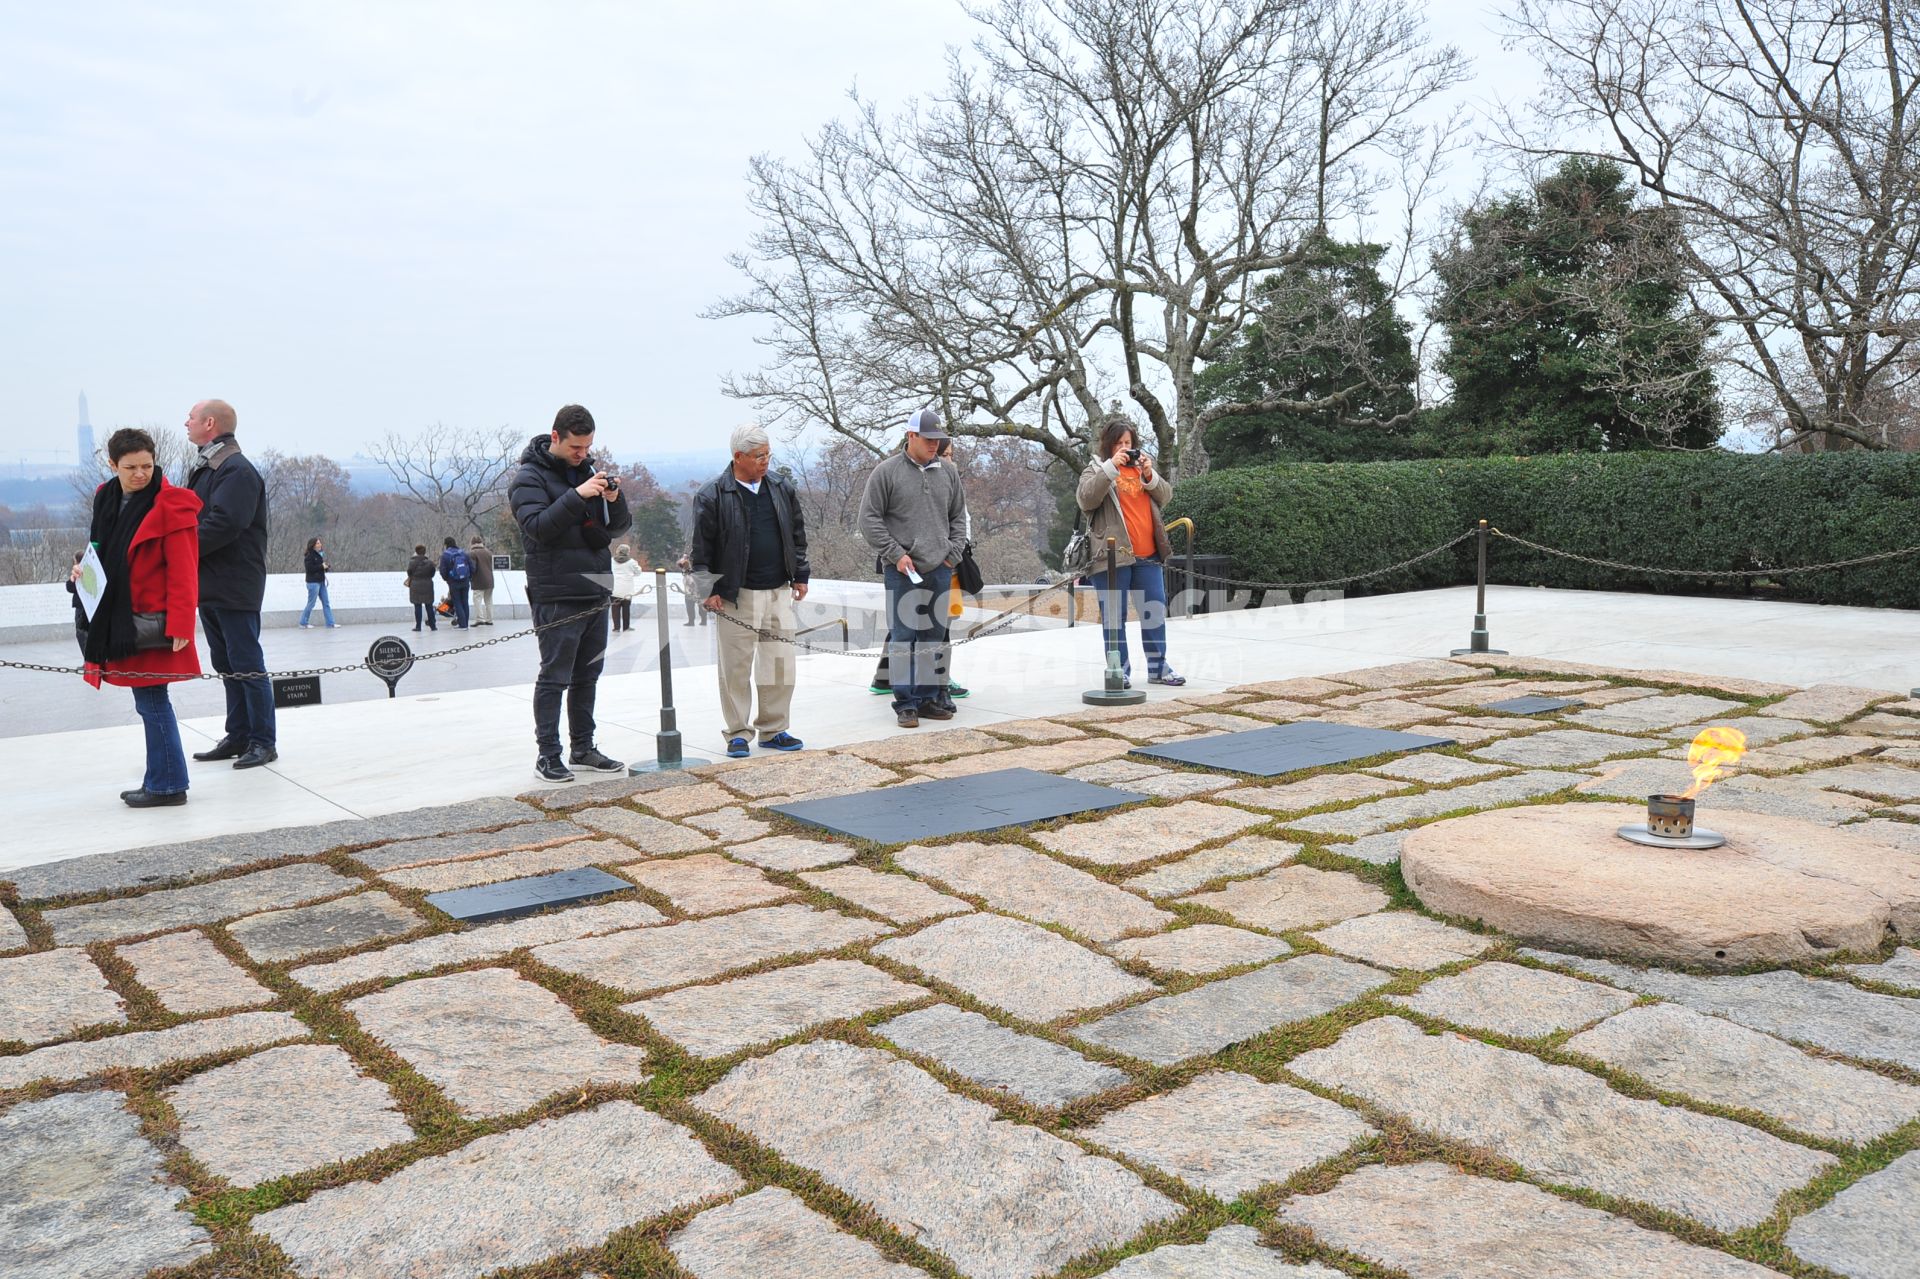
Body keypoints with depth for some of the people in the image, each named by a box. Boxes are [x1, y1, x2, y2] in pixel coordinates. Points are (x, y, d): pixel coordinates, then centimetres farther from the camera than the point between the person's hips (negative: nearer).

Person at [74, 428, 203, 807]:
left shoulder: (170, 505, -12)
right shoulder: (106, 499, 11)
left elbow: (183, 571, -16)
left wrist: (179, 624, -20)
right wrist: (85, 568, 2)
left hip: (151, 620, -8)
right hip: (119, 616, 8)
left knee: (151, 701, -4)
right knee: (150, 702, 14)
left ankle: (166, 785, 5)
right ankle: (161, 779, 24)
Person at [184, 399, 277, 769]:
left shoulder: (238, 471, -14)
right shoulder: (204, 469, 17)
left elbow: (223, 525, -24)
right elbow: (195, 520, 17)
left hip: (234, 589, -10)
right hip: (208, 586, 10)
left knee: (247, 665, -4)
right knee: (226, 666, 14)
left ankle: (263, 741, 3)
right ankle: (239, 737, 22)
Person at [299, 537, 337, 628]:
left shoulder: (320, 554, 12)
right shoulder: (310, 556, -12)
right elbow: (309, 568, -22)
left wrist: (325, 566, 2)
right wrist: (321, 566, -16)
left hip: (321, 582, 8)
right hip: (313, 582, -8)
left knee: (326, 603, 6)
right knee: (311, 604, -1)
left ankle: (330, 623, 8)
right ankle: (303, 623, 12)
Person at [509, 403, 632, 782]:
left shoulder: (589, 471, 15)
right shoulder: (530, 477, -4)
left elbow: (620, 527, 14)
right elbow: (536, 526, -19)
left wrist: (615, 500, -6)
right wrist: (577, 496, -25)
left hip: (596, 593, 7)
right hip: (557, 597, -7)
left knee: (587, 676, 13)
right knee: (554, 677, -3)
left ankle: (583, 748, 22)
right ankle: (547, 754, 5)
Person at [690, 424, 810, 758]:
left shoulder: (781, 489, 9)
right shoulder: (712, 495, -6)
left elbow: (797, 533, 18)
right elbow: (701, 547, -3)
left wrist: (800, 575, 15)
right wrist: (709, 589, -6)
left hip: (779, 592, 4)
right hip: (736, 595, -4)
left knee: (780, 664, 6)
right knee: (736, 667, 2)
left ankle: (773, 729, 19)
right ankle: (737, 733, 13)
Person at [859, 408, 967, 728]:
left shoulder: (948, 473, 10)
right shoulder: (887, 472, -4)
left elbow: (958, 516, 18)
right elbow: (869, 519, -4)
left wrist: (953, 553, 5)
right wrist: (896, 554, -10)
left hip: (940, 570, 5)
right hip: (903, 572, -5)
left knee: (934, 636, 10)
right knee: (903, 636, -2)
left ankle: (927, 699, 19)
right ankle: (905, 704, 5)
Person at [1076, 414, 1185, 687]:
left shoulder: (1140, 467, 19)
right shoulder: (1096, 469, 5)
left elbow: (1165, 496, 12)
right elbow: (1086, 499, -14)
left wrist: (1150, 475, -6)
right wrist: (1111, 467, -19)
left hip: (1148, 556, 5)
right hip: (1113, 557, -5)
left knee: (1155, 612, 7)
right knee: (1114, 616, -2)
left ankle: (1158, 667, 16)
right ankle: (1120, 671, 5)